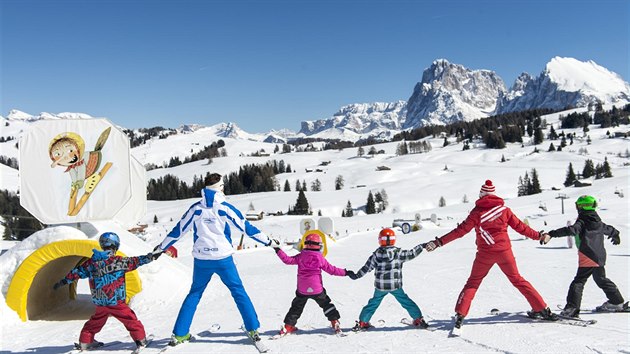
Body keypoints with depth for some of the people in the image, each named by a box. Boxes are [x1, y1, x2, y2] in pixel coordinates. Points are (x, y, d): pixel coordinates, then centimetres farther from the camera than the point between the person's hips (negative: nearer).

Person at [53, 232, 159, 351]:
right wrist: (151, 257, -4)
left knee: (95, 322, 26)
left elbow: (78, 271, 10)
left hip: (99, 302, 6)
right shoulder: (117, 261, -14)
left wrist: (63, 281, 21)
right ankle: (141, 339, 6)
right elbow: (134, 261, -11)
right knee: (131, 320, 6)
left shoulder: (91, 262, 2)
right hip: (116, 301, -5)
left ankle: (85, 342, 33)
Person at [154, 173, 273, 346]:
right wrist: (267, 240, 7)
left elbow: (178, 230, 6)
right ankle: (253, 329, 6)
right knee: (239, 292, 9)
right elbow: (246, 227, -3)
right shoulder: (225, 208, -7)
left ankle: (179, 334, 14)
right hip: (223, 259, -2)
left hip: (202, 260, 2)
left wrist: (161, 247, 19)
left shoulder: (195, 209, 0)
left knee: (194, 294, 17)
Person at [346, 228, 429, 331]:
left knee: (373, 303, 16)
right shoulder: (398, 253, -9)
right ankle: (419, 319, 15)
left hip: (380, 286, 1)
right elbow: (411, 254, -4)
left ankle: (362, 323, 19)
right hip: (396, 285, -1)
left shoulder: (376, 255, -4)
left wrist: (355, 275, 11)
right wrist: (421, 246, 9)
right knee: (406, 302, 14)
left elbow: (366, 267, 0)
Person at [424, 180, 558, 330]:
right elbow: (520, 226, 7)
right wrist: (537, 235, 22)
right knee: (517, 279, 18)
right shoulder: (504, 209, 1)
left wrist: (439, 242, -7)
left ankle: (460, 315, -3)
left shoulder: (477, 212, -5)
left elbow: (461, 230, -9)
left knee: (473, 282, 8)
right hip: (504, 251, 2)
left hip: (485, 253, -2)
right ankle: (542, 309, 19)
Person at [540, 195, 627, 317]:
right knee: (601, 279, 26)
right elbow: (609, 229, 35)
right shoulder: (599, 222, 15)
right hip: (600, 256, 8)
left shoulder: (582, 221, -9)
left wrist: (551, 234, -37)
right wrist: (616, 235, 60)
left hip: (587, 258, -8)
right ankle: (617, 302, 37)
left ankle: (572, 309, -22)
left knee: (578, 282, -12)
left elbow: (571, 230, -27)